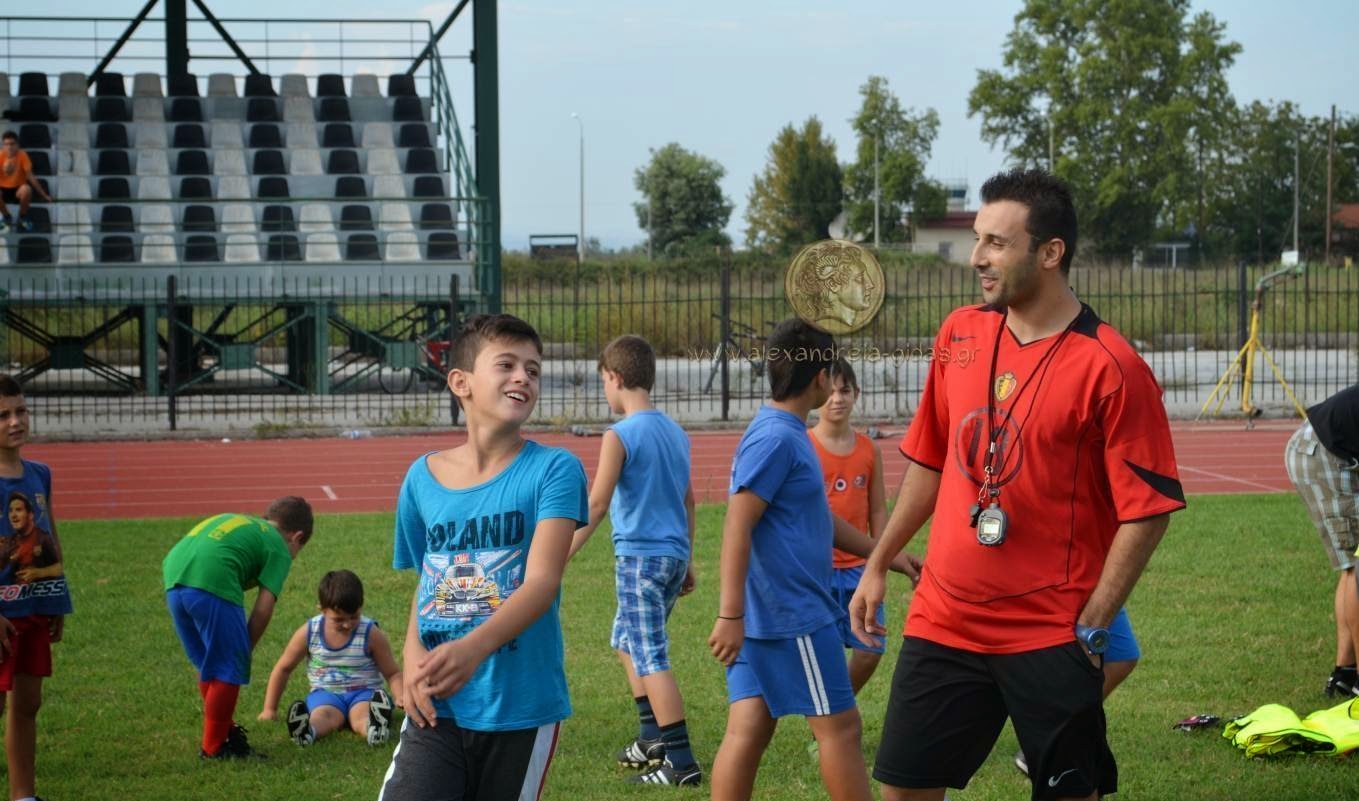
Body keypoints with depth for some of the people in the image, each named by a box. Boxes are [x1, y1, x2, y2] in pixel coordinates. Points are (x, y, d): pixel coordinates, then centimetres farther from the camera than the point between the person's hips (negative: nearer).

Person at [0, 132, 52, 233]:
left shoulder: (22, 155, -14)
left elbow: (30, 176, -10)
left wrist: (44, 194, -12)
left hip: (18, 189, 0)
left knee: (27, 189, -36)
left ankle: (23, 216, -6)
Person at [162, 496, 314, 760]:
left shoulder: (235, 521, 34)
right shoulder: (279, 548, 16)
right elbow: (263, 609, 5)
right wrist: (245, 651, 15)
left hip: (173, 576, 7)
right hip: (212, 580, -7)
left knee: (208, 667, 22)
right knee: (230, 668, 6)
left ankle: (226, 731, 34)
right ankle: (214, 746, 11)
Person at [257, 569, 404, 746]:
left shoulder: (371, 634, -7)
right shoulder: (308, 633, -3)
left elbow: (393, 674, -2)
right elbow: (283, 669, 10)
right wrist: (270, 709, 11)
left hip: (364, 693, -1)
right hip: (325, 694, 1)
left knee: (362, 716, -38)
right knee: (324, 716, -36)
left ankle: (375, 728, -71)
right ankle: (306, 730, -69)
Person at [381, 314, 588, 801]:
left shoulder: (553, 470, -6)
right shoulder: (423, 477, 6)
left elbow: (541, 582, -18)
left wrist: (473, 649, -34)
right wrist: (412, 656, -5)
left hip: (521, 709, -2)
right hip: (437, 708, 2)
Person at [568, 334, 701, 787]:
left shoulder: (620, 436, -12)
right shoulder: (675, 432, 12)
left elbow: (597, 504, -16)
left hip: (640, 558, -8)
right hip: (674, 555, 8)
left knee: (651, 658, -7)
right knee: (626, 642, 23)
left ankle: (681, 762, -10)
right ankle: (654, 738, 24)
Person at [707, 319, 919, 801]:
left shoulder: (787, 434, 15)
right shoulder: (776, 438, -16)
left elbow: (820, 519, 25)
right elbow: (737, 527, -23)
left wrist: (888, 557, 28)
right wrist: (730, 615, -27)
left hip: (765, 616, 9)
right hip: (794, 616, -9)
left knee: (749, 729, 7)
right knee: (839, 726, 0)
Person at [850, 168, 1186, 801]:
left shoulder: (1110, 367, -13)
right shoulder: (959, 334, 5)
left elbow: (1146, 511, -12)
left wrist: (1091, 628, -13)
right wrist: (877, 566, 18)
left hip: (1052, 638, -5)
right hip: (940, 622, 5)